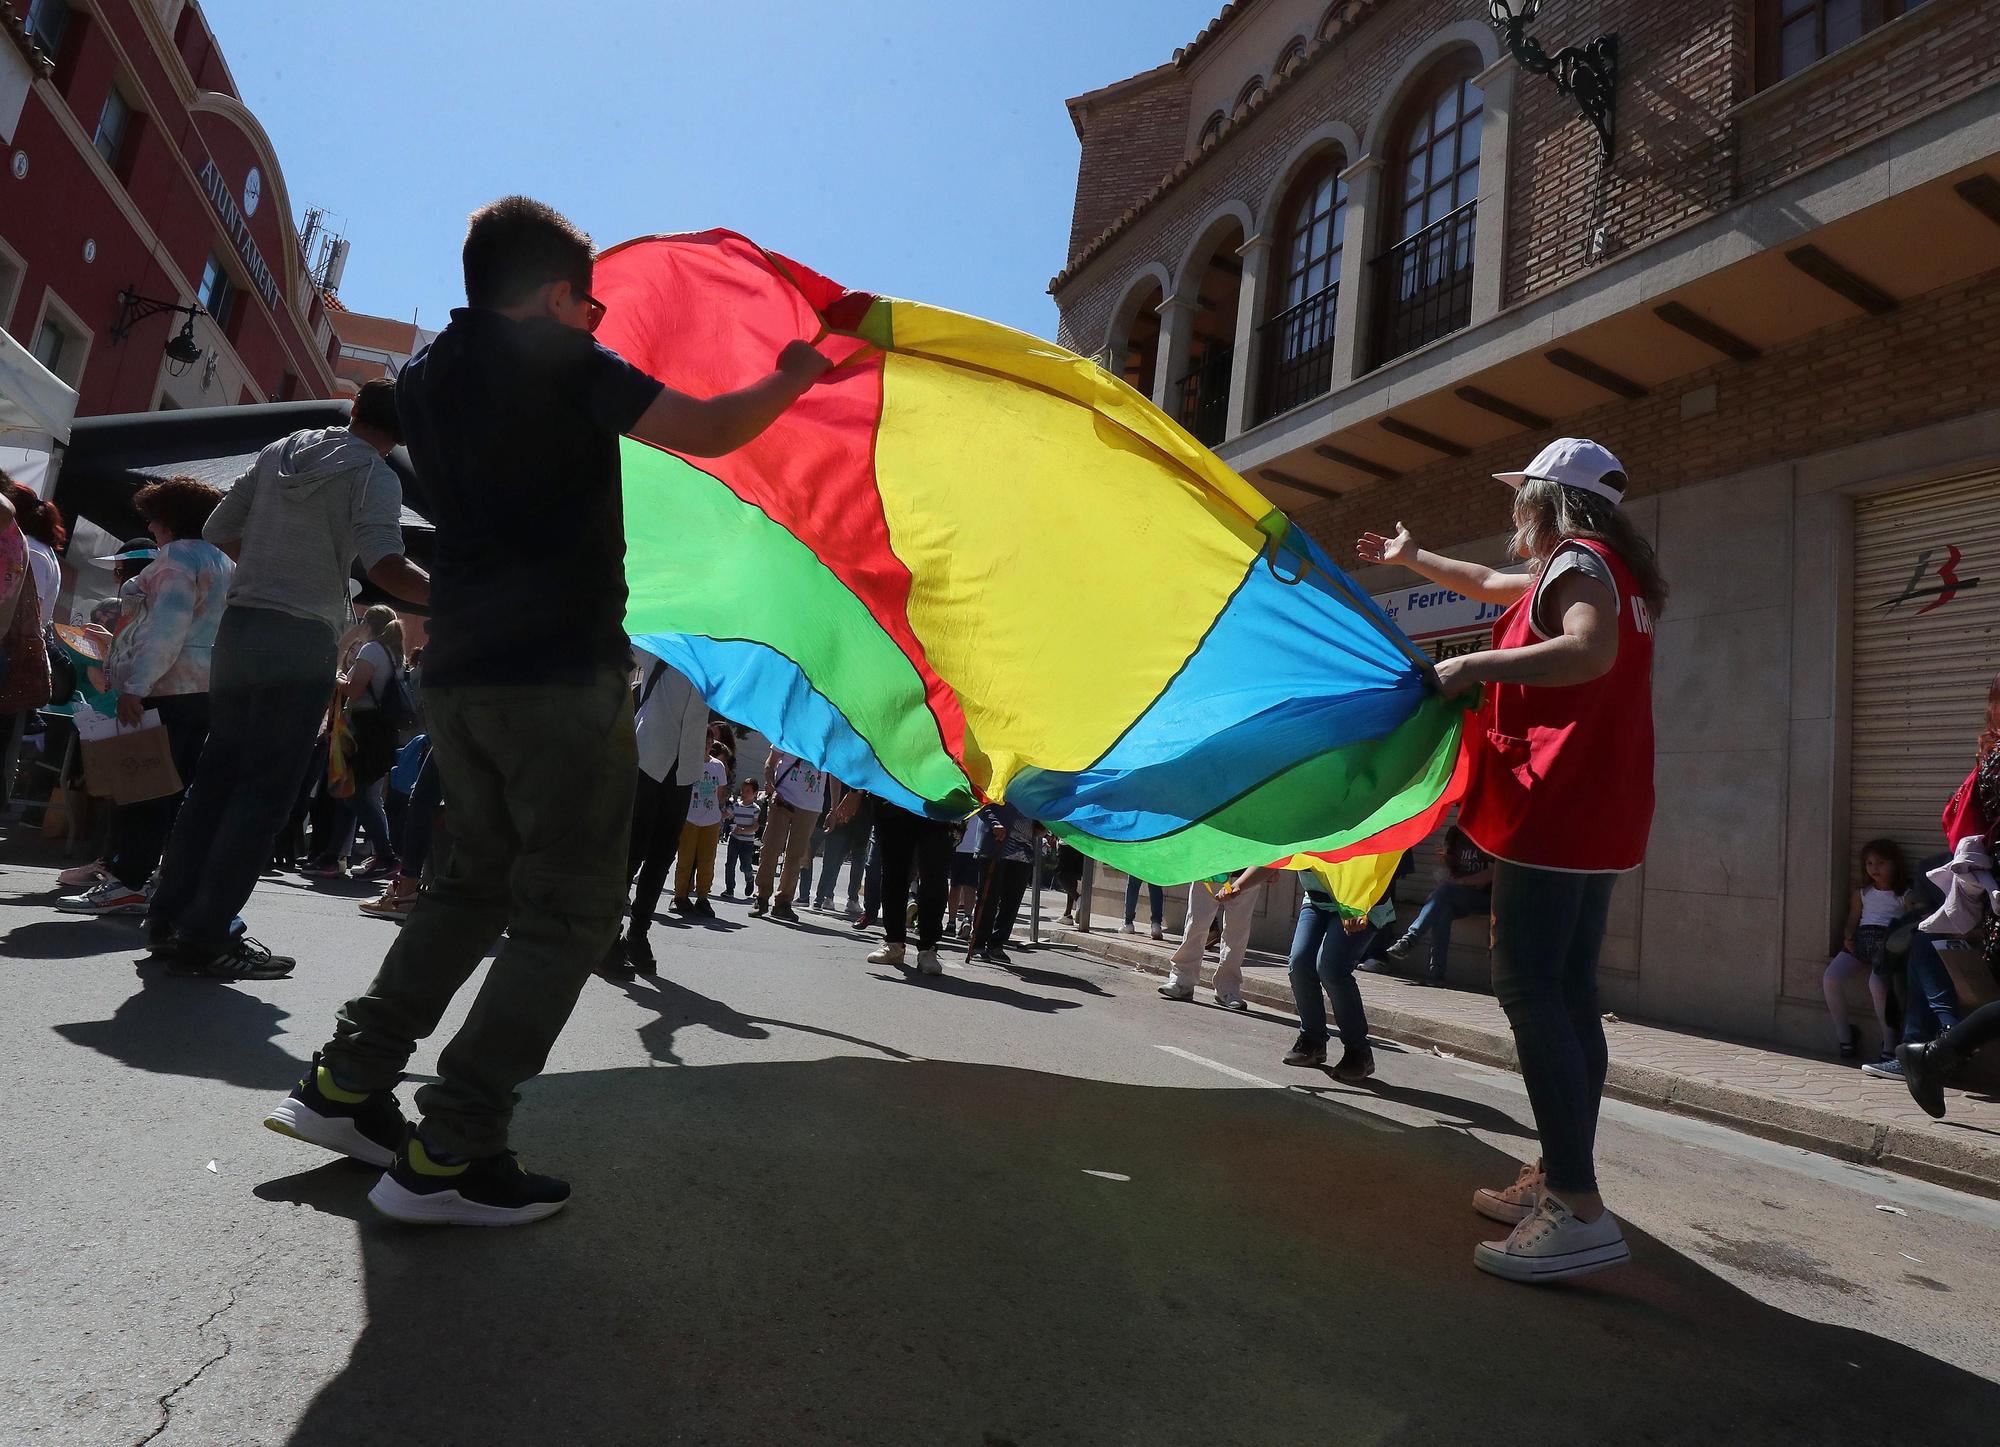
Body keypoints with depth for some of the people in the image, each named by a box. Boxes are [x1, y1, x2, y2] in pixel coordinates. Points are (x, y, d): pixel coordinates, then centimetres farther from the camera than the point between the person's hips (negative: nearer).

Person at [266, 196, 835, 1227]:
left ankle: (344, 1083, 22)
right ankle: (448, 1154, -2)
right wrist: (790, 380, 9)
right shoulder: (564, 364, -4)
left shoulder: (426, 376, 17)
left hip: (456, 672, 8)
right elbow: (710, 433, -8)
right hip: (563, 674, -8)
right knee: (567, 911, -2)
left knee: (478, 879, 21)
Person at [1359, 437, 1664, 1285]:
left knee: (1529, 991, -12)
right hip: (1596, 815, 10)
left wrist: (1473, 666, -23)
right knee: (1569, 996, 11)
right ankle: (1559, 1179, 18)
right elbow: (1490, 585, 38)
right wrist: (1412, 558, 47)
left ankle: (1581, 1212, -13)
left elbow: (1592, 649, -28)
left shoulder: (1577, 560, -7)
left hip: (1555, 805, -10)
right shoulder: (1590, 569, 23)